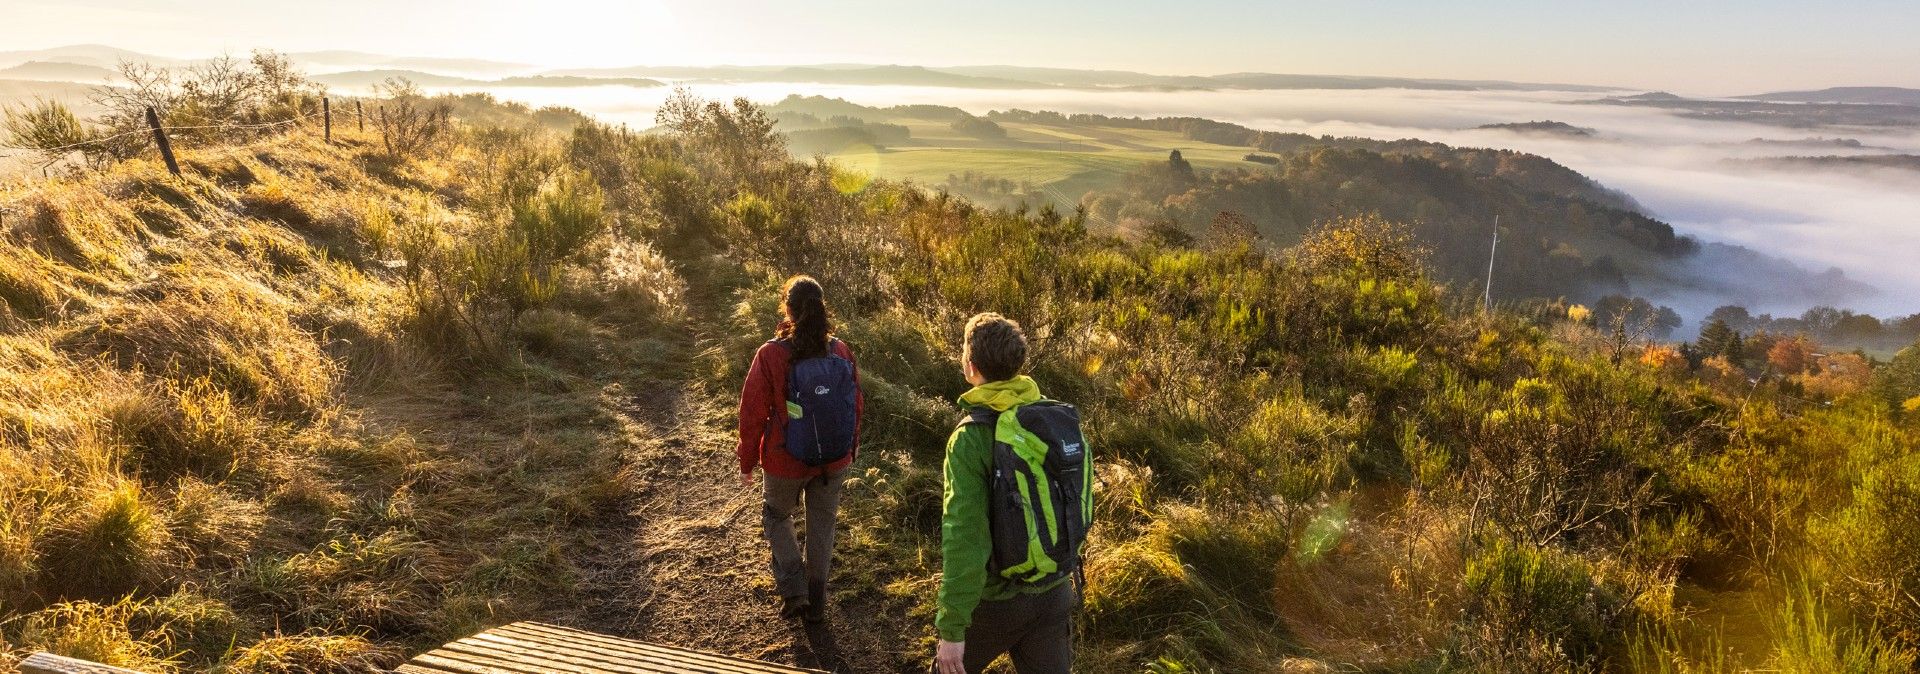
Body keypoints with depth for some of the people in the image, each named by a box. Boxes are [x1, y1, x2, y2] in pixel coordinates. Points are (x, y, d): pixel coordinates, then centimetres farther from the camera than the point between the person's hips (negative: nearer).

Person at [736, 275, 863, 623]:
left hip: (786, 463, -2)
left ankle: (793, 590, 13)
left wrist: (747, 462, 1)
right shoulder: (841, 352, -11)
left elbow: (753, 413, -13)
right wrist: (850, 449, 17)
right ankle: (816, 602, 31)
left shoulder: (770, 356, -20)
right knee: (822, 524, 20)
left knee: (776, 515, 24)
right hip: (835, 462, 3)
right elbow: (857, 405, 0)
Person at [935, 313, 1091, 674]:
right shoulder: (1062, 420, -5)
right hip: (1053, 592, 5)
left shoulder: (972, 437, -23)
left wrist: (952, 628, -20)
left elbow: (964, 539, -26)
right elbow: (1081, 504, 6)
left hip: (994, 599, -4)